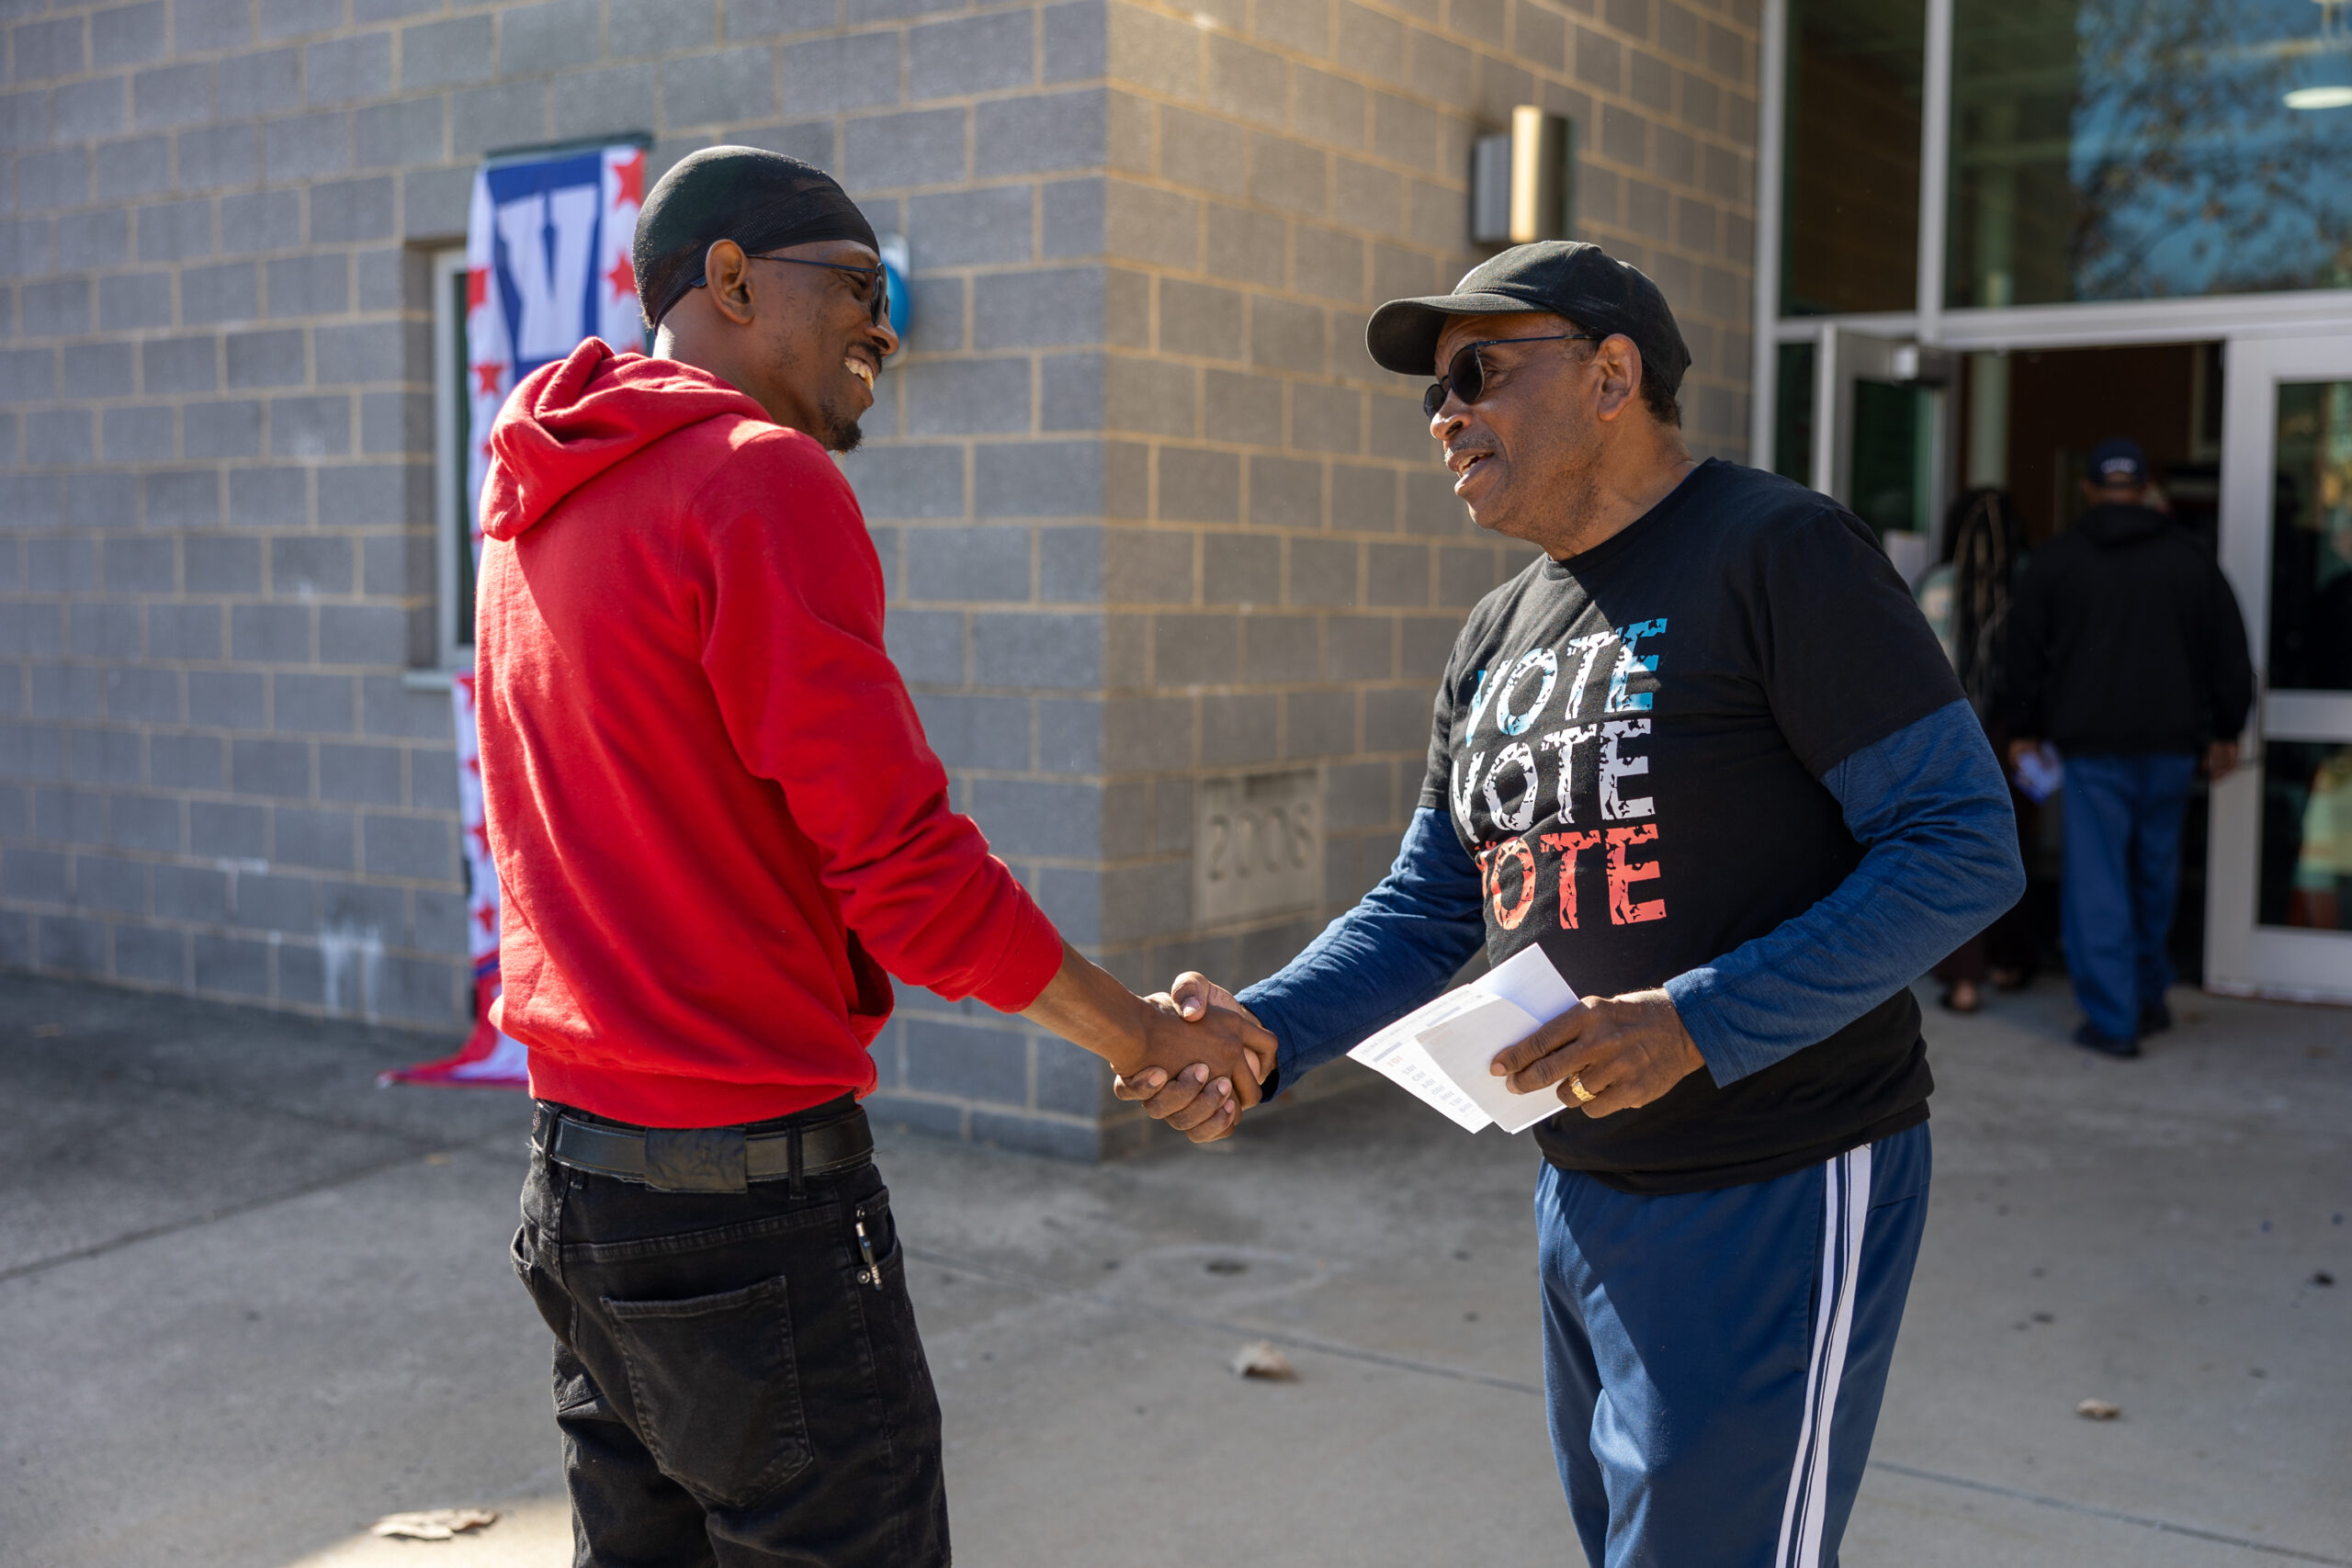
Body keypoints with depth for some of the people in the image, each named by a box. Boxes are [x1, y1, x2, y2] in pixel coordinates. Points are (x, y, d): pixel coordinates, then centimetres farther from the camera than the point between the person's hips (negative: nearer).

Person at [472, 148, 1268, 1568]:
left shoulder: (539, 508, 12)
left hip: (572, 1170, 9)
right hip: (749, 1186, -9)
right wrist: (1143, 1036, -7)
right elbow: (904, 862, -19)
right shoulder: (763, 482, -16)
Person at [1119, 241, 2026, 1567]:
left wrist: (1701, 1022, -26)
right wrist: (1262, 1035, -6)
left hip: (1778, 1196, -8)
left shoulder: (1777, 551, -13)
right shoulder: (1499, 637, 12)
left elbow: (1967, 848, -17)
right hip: (1584, 1192, 8)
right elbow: (1430, 907, 12)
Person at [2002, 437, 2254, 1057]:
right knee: (2155, 873, 17)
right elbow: (2229, 651, 8)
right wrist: (2224, 731, 16)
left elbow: (2026, 652, 4)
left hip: (2091, 747, -3)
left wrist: (2023, 730, 14)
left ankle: (2113, 1021, -2)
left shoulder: (2056, 559, 0)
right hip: (2171, 743, 3)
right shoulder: (2190, 557, 6)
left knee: (2098, 882, -1)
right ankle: (2149, 997, 29)